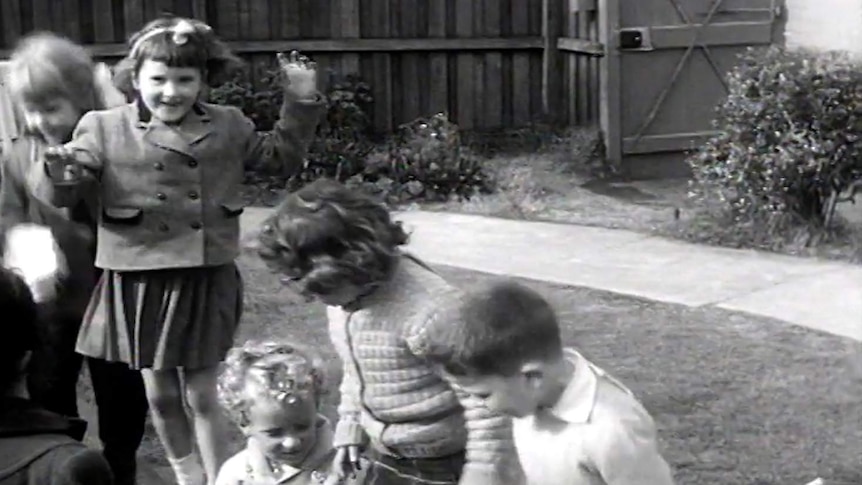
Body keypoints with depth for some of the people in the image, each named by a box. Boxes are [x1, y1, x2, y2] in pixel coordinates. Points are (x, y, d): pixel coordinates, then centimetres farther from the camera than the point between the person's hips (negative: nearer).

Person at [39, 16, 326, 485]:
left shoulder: (228, 126, 4)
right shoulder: (104, 128, -4)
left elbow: (281, 157, 14)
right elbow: (66, 193, -7)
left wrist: (300, 102, 2)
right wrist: (64, 176, -32)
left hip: (207, 280, 0)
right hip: (140, 281, 0)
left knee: (201, 394, 6)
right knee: (160, 394, 12)